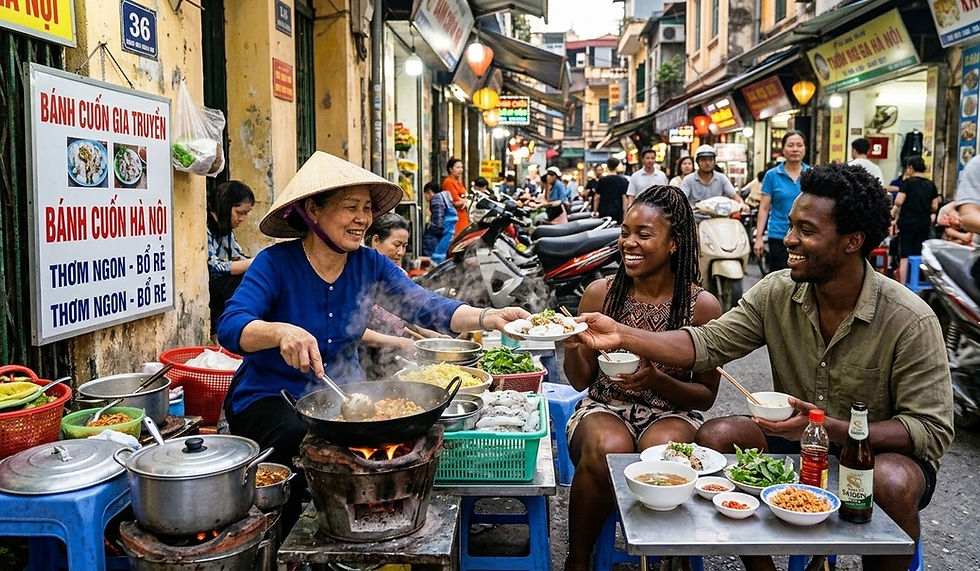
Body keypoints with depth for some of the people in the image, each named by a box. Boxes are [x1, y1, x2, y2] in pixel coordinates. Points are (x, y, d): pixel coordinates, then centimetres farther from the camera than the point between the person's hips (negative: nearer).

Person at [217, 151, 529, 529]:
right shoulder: (276, 263, -16)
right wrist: (281, 331, -50)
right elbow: (230, 327, -28)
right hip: (269, 397, -4)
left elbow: (426, 307, -13)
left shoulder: (370, 265, -3)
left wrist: (486, 318, -31)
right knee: (303, 443, -31)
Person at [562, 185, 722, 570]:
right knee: (608, 448, -33)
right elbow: (581, 380, 4)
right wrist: (571, 346, -19)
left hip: (671, 413, -1)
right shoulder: (600, 292, -2)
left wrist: (657, 381, -19)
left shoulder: (702, 306, -6)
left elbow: (706, 395, 1)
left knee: (661, 451, -35)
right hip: (604, 408, 1)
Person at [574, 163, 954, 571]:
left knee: (892, 482, -36)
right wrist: (622, 335, -28)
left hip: (884, 451, -4)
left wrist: (828, 427, -34)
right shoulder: (777, 293, -8)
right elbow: (707, 344, -14)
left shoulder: (910, 321, -20)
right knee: (713, 436, -17)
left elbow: (932, 430, -20)